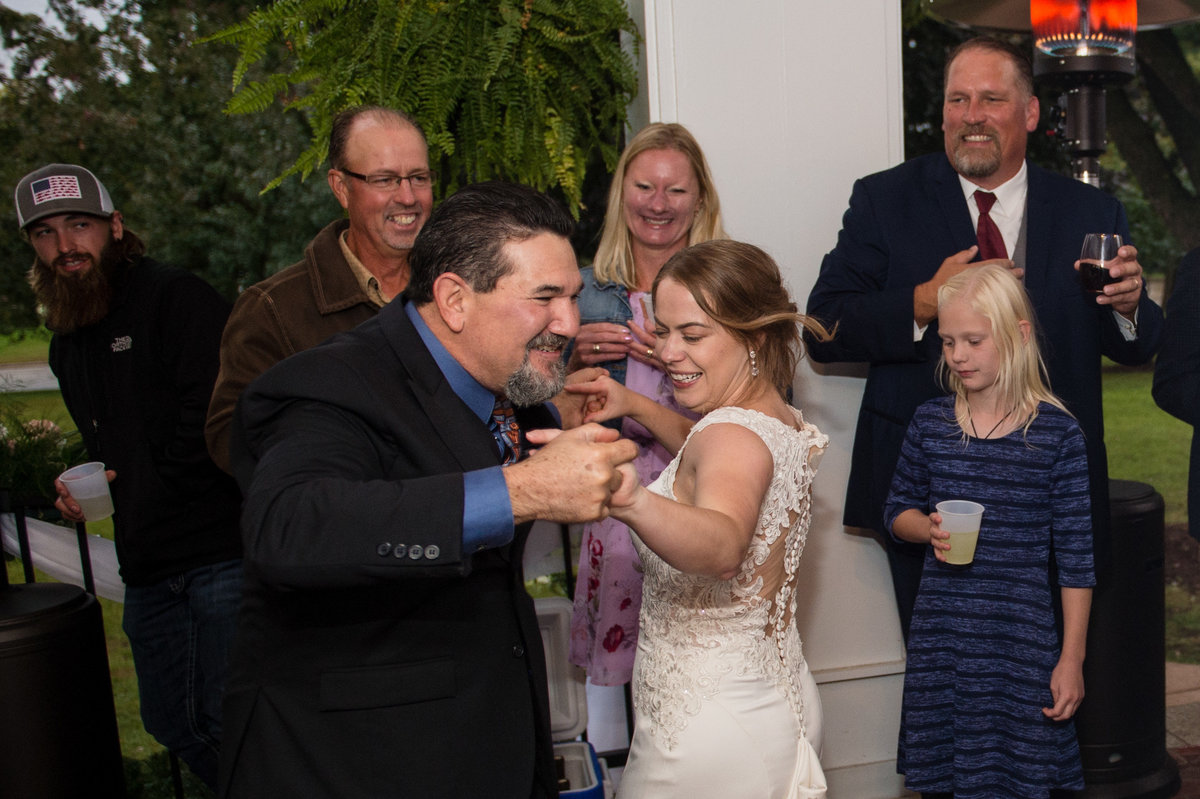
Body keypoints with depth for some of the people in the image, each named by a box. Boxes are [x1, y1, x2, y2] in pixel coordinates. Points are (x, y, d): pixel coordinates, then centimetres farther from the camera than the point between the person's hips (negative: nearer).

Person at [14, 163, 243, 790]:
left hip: (220, 549, -9)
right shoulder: (67, 344, 19)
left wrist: (143, 482, -7)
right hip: (146, 568, 9)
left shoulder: (175, 297, -8)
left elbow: (217, 418, -16)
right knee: (171, 721, 15)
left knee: (229, 721, -8)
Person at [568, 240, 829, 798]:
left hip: (710, 738, -9)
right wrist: (639, 408, 15)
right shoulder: (782, 422, 4)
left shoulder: (736, 434, -25)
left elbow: (724, 548, -48)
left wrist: (632, 501, -66)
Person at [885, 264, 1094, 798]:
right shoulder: (929, 423, 1)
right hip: (939, 637, 3)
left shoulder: (1057, 432, -7)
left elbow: (1075, 557, -4)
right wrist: (929, 528, -9)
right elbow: (897, 510, 14)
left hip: (1021, 642, -3)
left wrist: (1072, 659, -4)